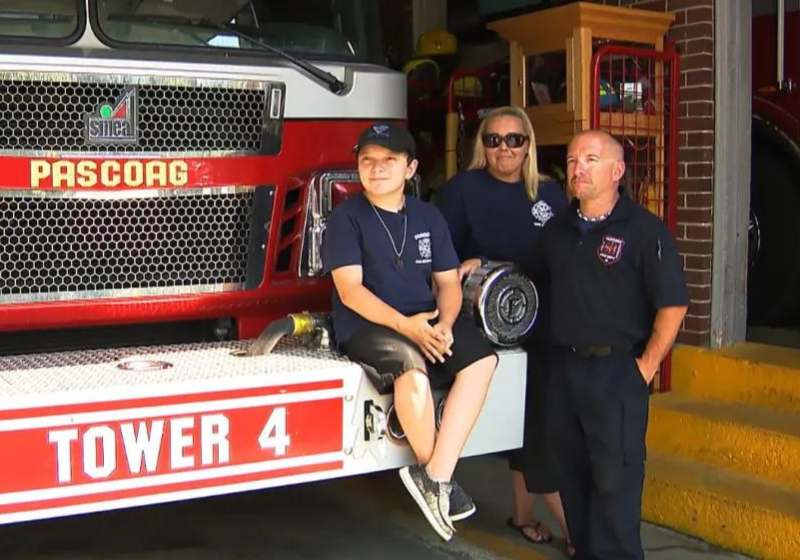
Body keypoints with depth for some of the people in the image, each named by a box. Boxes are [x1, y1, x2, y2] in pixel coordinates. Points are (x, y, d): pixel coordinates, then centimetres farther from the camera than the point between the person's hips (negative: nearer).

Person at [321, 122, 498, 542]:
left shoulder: (428, 217, 11)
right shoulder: (347, 217, -3)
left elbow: (448, 282, 10)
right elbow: (350, 290, -12)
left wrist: (444, 325, -12)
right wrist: (404, 325, -24)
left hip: (425, 321, 6)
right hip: (365, 326, -5)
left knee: (481, 357, -20)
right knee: (411, 365, -35)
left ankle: (433, 475, -21)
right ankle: (442, 479, -12)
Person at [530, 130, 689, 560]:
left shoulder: (643, 230, -10)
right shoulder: (558, 229, 11)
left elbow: (673, 305, -12)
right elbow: (532, 276, 24)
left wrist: (645, 367, -12)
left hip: (617, 371, -6)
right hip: (566, 367, 6)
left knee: (614, 478, -1)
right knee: (574, 471, 15)